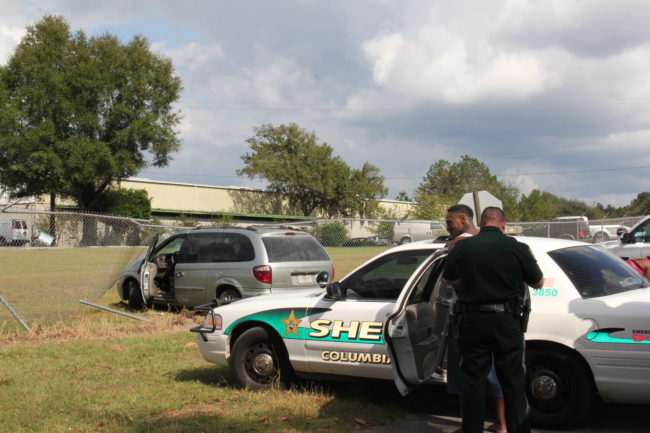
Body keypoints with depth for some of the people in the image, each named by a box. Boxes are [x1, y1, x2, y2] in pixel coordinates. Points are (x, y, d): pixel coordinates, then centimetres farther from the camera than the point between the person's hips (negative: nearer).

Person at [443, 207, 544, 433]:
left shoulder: (462, 247, -3)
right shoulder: (518, 248, -7)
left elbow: (448, 279, 14)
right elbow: (538, 283, 7)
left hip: (471, 321, 1)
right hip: (506, 321, -1)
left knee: (473, 381, 10)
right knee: (513, 381, 10)